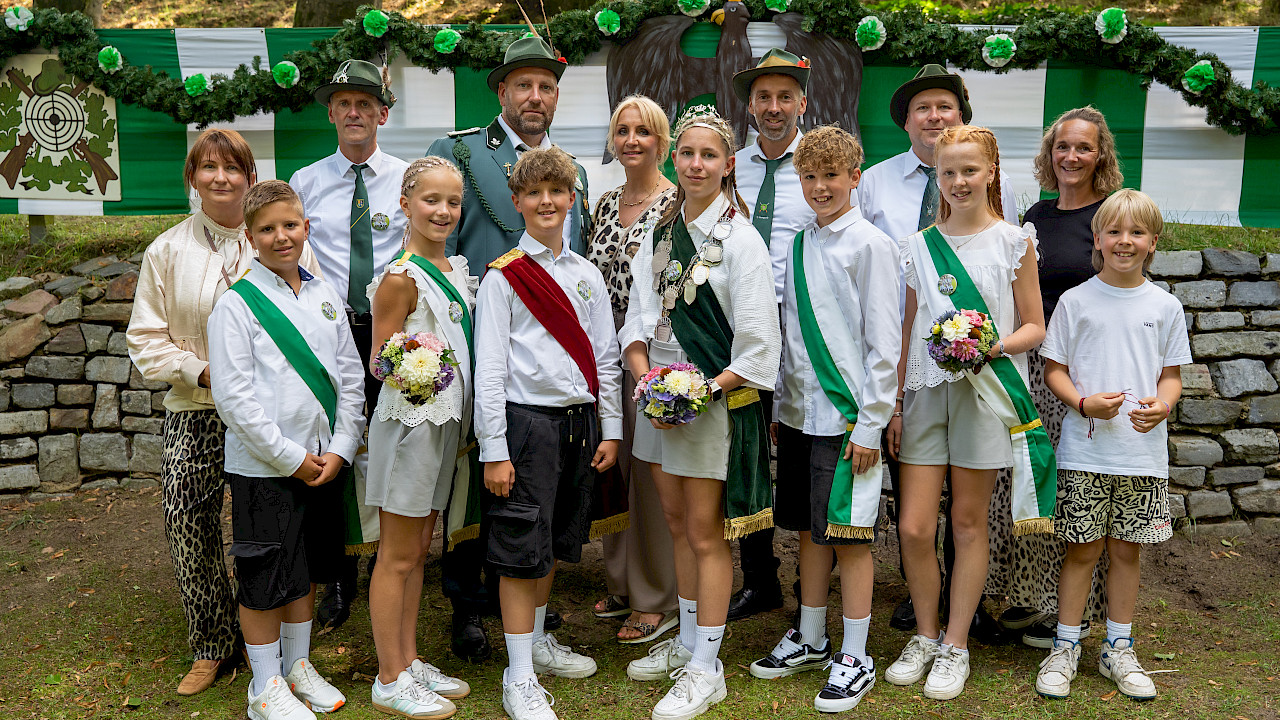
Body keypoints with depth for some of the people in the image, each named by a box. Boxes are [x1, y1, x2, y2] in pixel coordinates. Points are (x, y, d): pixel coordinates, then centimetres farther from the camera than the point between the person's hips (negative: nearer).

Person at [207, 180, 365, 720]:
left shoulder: (325, 295, 7)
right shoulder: (237, 305, -9)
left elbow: (351, 377, 9)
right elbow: (234, 398, -14)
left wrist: (340, 449, -1)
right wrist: (291, 457, -14)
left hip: (323, 461, 5)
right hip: (263, 467, -5)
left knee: (307, 569, 17)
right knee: (266, 578, 4)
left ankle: (298, 665, 35)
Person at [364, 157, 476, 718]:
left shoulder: (458, 269, 11)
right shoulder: (401, 278, -13)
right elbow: (379, 362, -12)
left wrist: (466, 423, 14)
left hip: (448, 422, 8)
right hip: (408, 421, -8)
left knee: (418, 550, 16)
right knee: (397, 556, 2)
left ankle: (409, 661, 27)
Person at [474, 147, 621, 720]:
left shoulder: (587, 274, 10)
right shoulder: (503, 275, -4)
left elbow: (605, 356, 13)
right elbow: (489, 368, -7)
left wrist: (610, 429, 9)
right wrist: (494, 450, -11)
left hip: (579, 420, 5)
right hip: (528, 420, -5)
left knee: (555, 542, 17)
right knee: (522, 547, 0)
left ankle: (538, 641, 36)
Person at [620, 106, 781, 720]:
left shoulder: (739, 238, -10)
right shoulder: (660, 234, 10)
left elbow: (758, 342, -13)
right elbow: (639, 315, 8)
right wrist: (644, 376, -9)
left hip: (716, 400, -6)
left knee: (705, 534, 2)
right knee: (677, 524, 16)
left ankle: (706, 669, 13)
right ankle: (687, 641, 32)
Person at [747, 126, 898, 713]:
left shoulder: (870, 245, -8)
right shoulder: (798, 243, 11)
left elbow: (884, 340, -10)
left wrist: (870, 423, -12)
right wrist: (779, 407, 14)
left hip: (848, 413, -6)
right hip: (799, 410, 6)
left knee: (848, 534, 0)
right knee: (809, 529, 16)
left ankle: (854, 658, 14)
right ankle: (810, 640, 31)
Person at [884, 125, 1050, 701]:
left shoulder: (1013, 241, 2)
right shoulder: (920, 246, 10)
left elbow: (1034, 328, 3)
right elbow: (908, 333, 12)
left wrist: (993, 346, -17)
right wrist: (892, 406, 9)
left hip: (985, 390, -2)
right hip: (926, 391, 3)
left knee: (968, 521, 6)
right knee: (913, 527, -1)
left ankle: (955, 645, 19)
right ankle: (925, 636, 20)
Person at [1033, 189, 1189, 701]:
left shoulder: (1165, 305, 5)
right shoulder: (1075, 301, 0)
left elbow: (1171, 374, 10)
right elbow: (1054, 370, 2)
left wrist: (1162, 405, -12)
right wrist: (1085, 403, -16)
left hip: (1143, 451, 2)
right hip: (1085, 450, -2)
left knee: (1127, 549, 10)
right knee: (1082, 549, 4)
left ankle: (1118, 649, 25)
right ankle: (1065, 647, 18)